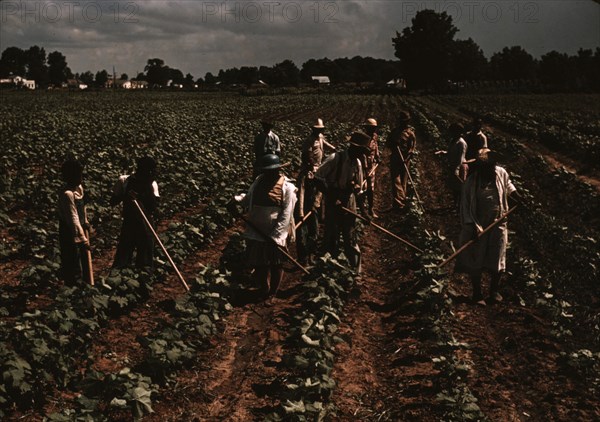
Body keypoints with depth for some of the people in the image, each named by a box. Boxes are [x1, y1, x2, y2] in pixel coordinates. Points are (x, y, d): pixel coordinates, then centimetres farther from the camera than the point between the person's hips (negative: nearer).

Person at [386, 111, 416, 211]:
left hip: (405, 159, -2)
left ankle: (399, 203, 10)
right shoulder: (394, 131, 12)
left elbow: (412, 147, -4)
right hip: (394, 159, 2)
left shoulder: (410, 132, 1)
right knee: (396, 181, -7)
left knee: (403, 181, 4)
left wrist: (406, 159, -17)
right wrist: (393, 144, -7)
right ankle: (398, 203, -13)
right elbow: (387, 144, 16)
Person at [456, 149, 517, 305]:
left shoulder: (501, 173, -6)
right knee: (475, 262, 4)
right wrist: (473, 226, -23)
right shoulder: (472, 181, -17)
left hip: (498, 223, 3)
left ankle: (494, 290, 30)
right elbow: (465, 205, -17)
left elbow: (508, 186, 18)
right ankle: (477, 293, 18)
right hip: (478, 225, -3)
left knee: (497, 261, 10)